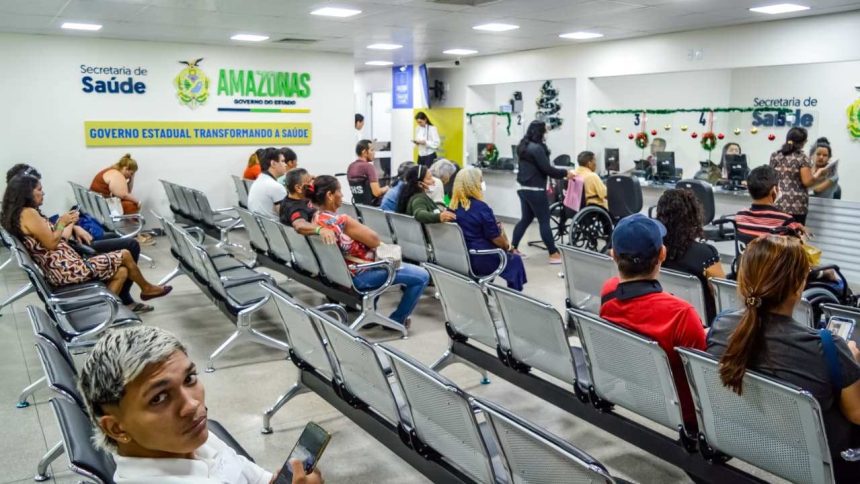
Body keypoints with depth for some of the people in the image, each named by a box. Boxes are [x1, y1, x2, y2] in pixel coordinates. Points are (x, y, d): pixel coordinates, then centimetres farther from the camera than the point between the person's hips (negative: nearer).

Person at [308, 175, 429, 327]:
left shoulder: (316, 218, -5)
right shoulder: (342, 221, -30)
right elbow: (375, 240, -20)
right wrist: (361, 228, 0)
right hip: (359, 276, -10)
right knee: (422, 276, -4)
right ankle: (397, 320, 13)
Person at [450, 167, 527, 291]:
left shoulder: (452, 207, 0)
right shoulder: (480, 207, -21)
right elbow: (495, 238, -12)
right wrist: (508, 247, 8)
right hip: (479, 259, -7)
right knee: (515, 259, 17)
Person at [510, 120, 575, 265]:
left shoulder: (523, 146, 12)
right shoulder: (537, 148, -18)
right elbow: (547, 169, -18)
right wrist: (566, 173, -7)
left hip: (524, 188, 9)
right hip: (535, 190, -9)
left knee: (526, 219, 16)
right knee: (544, 221, -4)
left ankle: (513, 249, 18)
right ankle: (554, 254, 0)